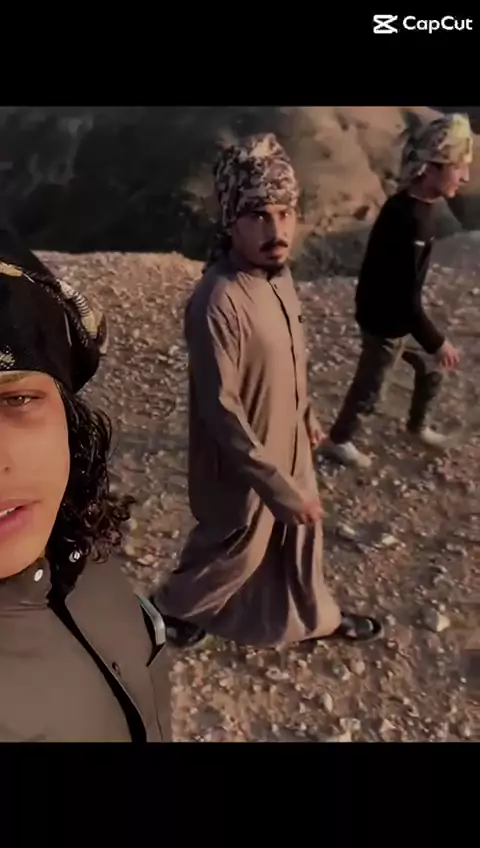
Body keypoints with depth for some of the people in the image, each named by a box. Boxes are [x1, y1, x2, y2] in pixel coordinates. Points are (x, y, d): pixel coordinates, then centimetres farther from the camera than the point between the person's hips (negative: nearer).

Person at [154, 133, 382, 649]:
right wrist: (279, 487, -25)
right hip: (242, 464, -8)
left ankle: (315, 617, 52)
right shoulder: (217, 303, -32)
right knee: (234, 553, 16)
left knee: (301, 534, 26)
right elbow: (221, 412, -29)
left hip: (287, 445, 8)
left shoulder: (278, 273, -5)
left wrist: (307, 414, 20)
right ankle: (171, 609, 45)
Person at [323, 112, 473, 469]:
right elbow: (405, 298, -29)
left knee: (432, 368, 24)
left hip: (400, 314, 9)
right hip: (386, 321, -9)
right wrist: (437, 341, -19)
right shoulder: (407, 220, -32)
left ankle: (418, 426, 47)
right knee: (370, 390, 10)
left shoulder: (418, 203, -1)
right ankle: (339, 440, 34)